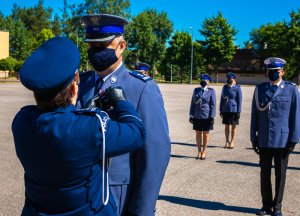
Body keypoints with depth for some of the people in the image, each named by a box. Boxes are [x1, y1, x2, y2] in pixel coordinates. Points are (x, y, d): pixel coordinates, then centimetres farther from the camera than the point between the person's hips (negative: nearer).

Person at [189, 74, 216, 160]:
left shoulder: (211, 91, -2)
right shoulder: (196, 90, 7)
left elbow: (213, 105, -3)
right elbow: (192, 104, 8)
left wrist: (212, 117, -10)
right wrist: (191, 115, 3)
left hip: (206, 117, -3)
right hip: (197, 116, 3)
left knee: (205, 134, 6)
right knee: (198, 134, 6)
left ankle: (204, 152, 17)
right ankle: (199, 152, 16)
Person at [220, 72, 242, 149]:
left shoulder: (237, 88, -6)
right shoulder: (224, 87, 7)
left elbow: (239, 101, -6)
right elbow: (222, 99, 12)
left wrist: (238, 112, -10)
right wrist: (221, 110, 10)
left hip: (233, 110, -4)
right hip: (225, 110, 4)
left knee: (233, 126, 6)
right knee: (226, 125, 9)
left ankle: (232, 142, 16)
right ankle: (227, 141, 20)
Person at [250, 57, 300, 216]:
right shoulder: (260, 89, 3)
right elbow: (255, 115, 6)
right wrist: (254, 138, 4)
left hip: (282, 141, -2)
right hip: (264, 141, 2)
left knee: (280, 175, 10)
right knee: (264, 174, 10)